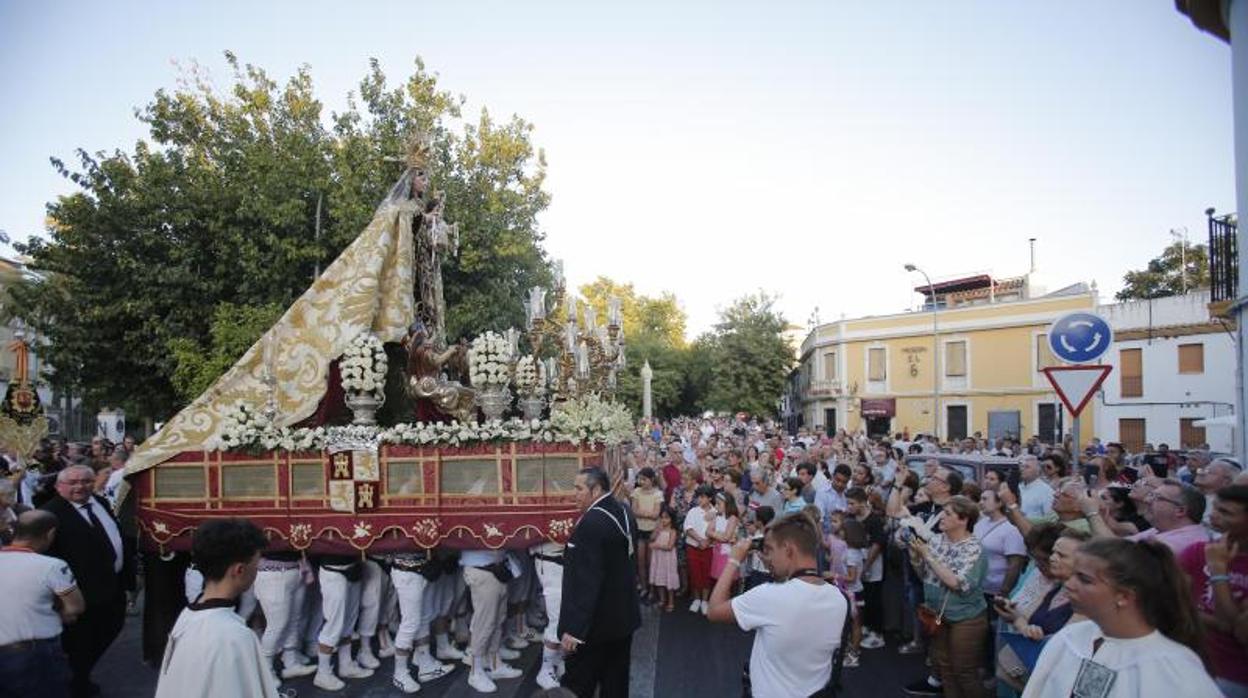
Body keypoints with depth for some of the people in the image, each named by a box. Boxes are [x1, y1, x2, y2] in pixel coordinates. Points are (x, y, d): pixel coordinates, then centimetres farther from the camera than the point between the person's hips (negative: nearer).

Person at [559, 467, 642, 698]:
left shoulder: (592, 522, -24)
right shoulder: (622, 512, 4)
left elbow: (586, 581, -27)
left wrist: (574, 628, -24)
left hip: (596, 621, -9)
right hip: (622, 614, 9)